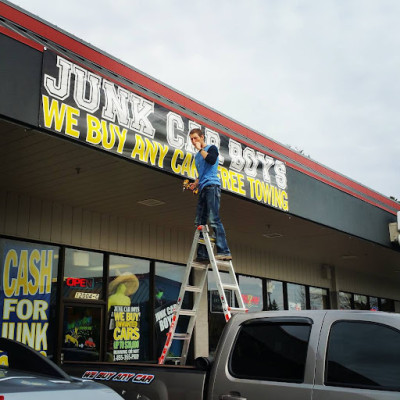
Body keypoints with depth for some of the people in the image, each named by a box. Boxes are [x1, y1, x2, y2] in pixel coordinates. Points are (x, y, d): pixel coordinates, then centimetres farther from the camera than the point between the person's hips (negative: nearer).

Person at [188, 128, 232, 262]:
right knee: (199, 222, 1)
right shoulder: (197, 156, 27)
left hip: (212, 186, -8)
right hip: (203, 189, 8)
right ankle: (202, 254, 1)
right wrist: (195, 184, 15)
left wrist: (200, 149, -3)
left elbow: (211, 160, -16)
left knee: (214, 219, -19)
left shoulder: (211, 148, 6)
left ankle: (224, 251, -23)